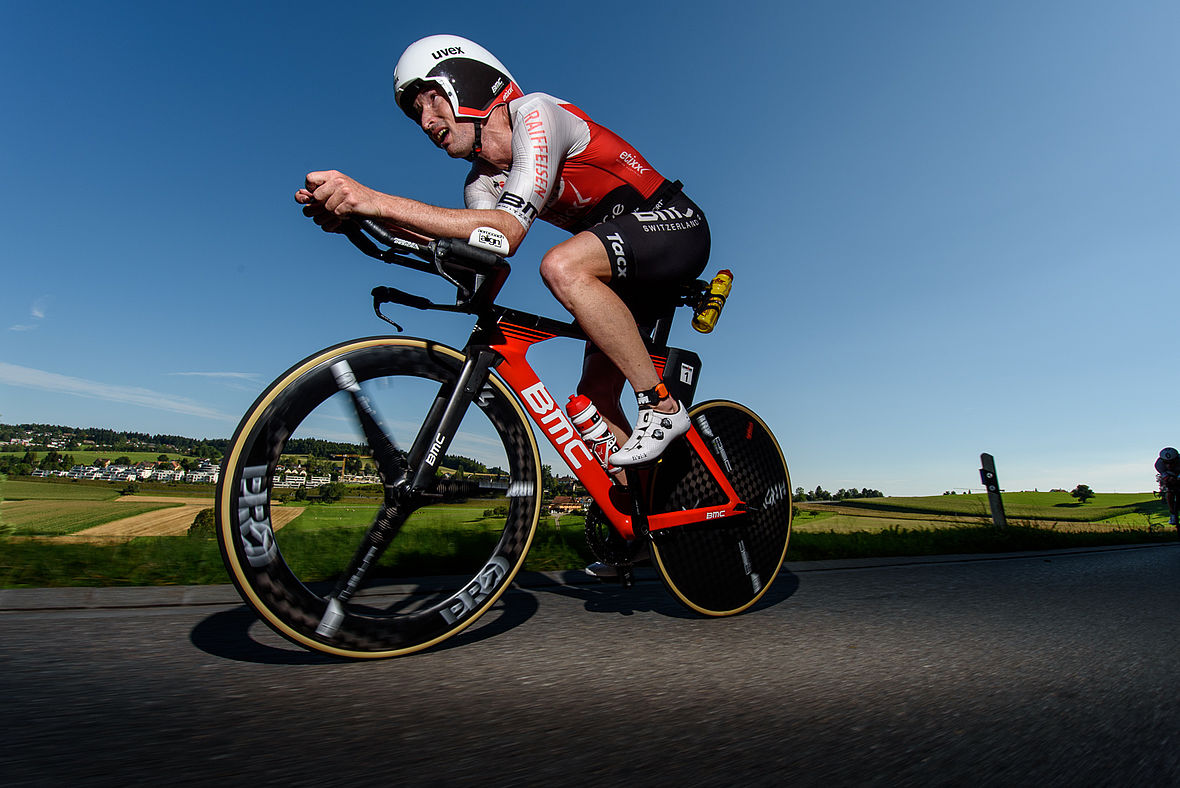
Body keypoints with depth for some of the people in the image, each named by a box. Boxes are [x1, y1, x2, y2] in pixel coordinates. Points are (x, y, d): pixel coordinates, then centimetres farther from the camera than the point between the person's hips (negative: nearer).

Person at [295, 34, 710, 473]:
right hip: (627, 266, 8)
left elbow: (506, 231, -32)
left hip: (676, 224, -7)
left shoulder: (536, 113, -17)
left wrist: (376, 200, -37)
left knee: (562, 266, -35)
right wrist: (361, 215, -25)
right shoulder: (483, 182, 6)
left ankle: (661, 406, -23)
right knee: (595, 399, -2)